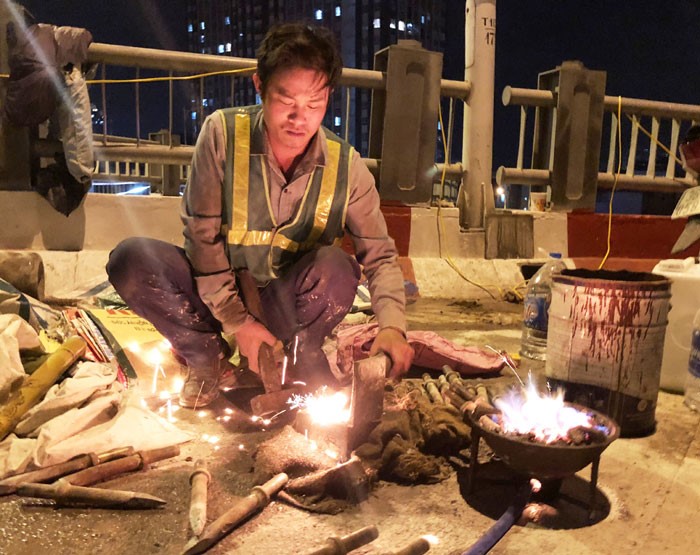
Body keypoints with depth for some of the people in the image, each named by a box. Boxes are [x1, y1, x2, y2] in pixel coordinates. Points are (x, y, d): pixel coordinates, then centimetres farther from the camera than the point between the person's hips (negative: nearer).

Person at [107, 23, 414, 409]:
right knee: (130, 258, -24)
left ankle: (302, 367, -5)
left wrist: (392, 325, -28)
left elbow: (380, 255, -10)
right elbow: (201, 234, -14)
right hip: (216, 292, 0)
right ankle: (211, 359, -4)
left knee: (335, 266, -33)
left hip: (288, 305, 0)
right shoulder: (222, 133, -17)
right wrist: (235, 319, -17)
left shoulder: (346, 166, -13)